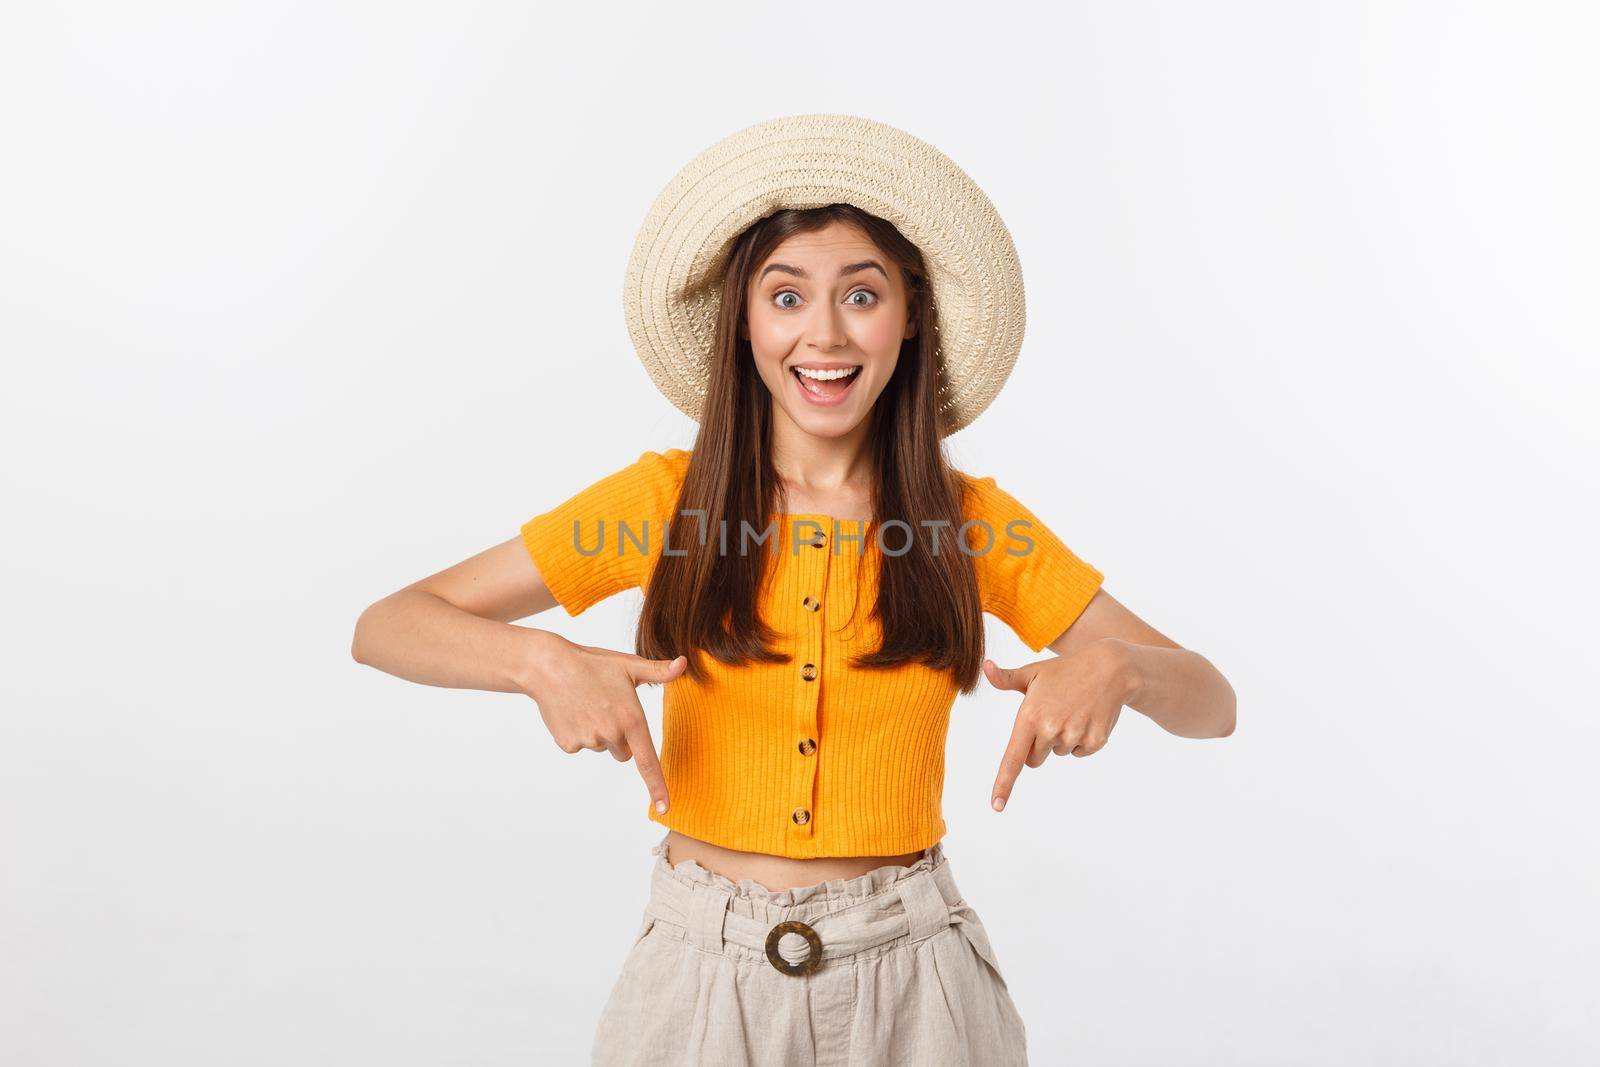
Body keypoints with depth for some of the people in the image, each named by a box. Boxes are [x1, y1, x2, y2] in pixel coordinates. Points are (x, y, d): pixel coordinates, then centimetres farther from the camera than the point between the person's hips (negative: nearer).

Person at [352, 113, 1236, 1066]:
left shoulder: (970, 522, -5)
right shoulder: (668, 499, -7)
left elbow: (1213, 706, -3)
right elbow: (385, 626, -7)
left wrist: (1115, 665, -26)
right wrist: (540, 661, -27)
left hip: (910, 982, 1)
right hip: (701, 974, 0)